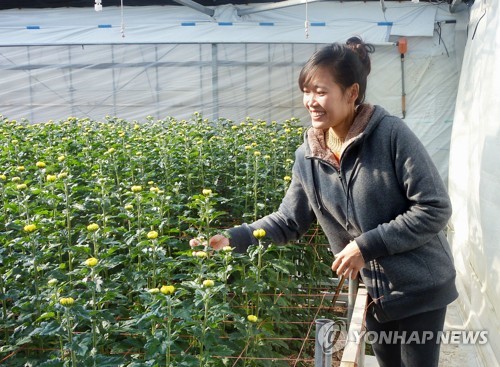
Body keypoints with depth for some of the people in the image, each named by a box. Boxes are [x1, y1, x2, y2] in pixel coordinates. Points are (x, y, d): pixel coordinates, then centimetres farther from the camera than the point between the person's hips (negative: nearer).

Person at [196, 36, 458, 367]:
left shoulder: (391, 134, -20)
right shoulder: (307, 157, -4)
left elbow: (436, 208, -20)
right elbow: (288, 222, 4)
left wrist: (366, 244, -22)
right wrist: (232, 238, -10)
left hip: (421, 287, -4)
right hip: (374, 291, 5)